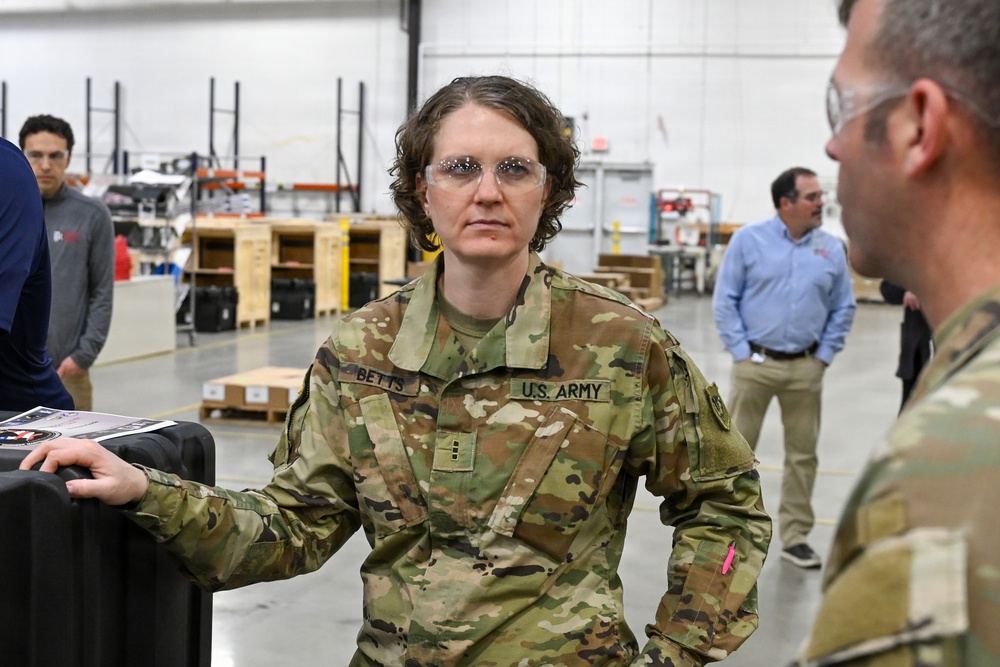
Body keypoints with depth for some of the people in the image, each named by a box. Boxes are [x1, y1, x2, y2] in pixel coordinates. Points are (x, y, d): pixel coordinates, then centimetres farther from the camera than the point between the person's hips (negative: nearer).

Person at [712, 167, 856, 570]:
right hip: (755, 362, -2)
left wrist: (824, 356, 3)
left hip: (805, 368, 3)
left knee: (803, 454, 9)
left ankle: (795, 536, 20)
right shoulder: (749, 240, -3)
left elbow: (843, 308, 10)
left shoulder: (831, 248, 4)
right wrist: (740, 351, -7)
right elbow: (725, 300, -2)